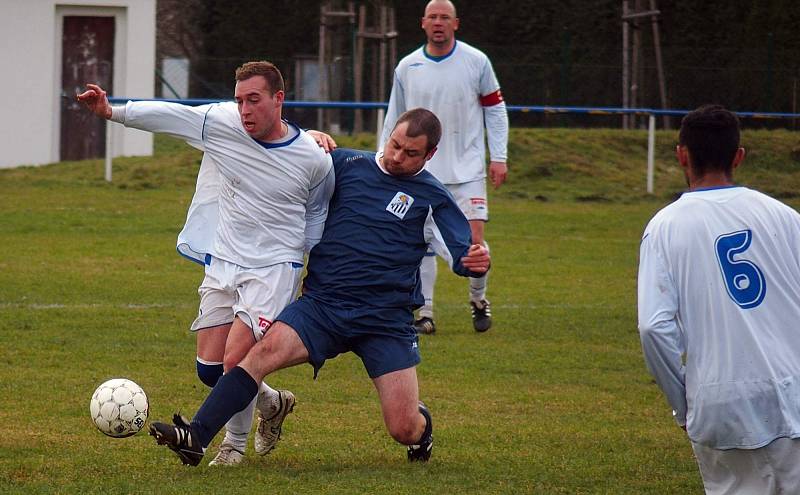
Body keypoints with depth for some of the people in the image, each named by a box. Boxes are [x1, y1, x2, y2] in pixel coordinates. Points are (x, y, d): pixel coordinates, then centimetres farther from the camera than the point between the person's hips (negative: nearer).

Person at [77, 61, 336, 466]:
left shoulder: (314, 160, -8)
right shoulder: (221, 122, -7)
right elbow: (166, 115, -10)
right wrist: (113, 112, -22)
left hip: (274, 269, -4)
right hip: (222, 264, 4)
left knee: (235, 361, -17)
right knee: (208, 370, 3)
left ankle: (234, 443, 10)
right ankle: (272, 403, 34)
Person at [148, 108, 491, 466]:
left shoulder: (432, 198, 4)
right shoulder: (345, 164, 8)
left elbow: (462, 256, 2)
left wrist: (474, 262, -21)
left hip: (387, 321, -1)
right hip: (322, 303, 1)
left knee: (404, 430, -5)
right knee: (266, 350, -27)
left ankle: (421, 422, 35)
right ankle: (196, 438, -34)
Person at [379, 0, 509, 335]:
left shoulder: (476, 62, 0)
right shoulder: (407, 68, 4)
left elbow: (495, 108, 7)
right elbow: (394, 120, 12)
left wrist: (498, 157, 1)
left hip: (468, 170, -1)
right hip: (422, 172, 1)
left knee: (474, 241, -7)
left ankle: (478, 299, 17)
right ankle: (424, 313, 3)